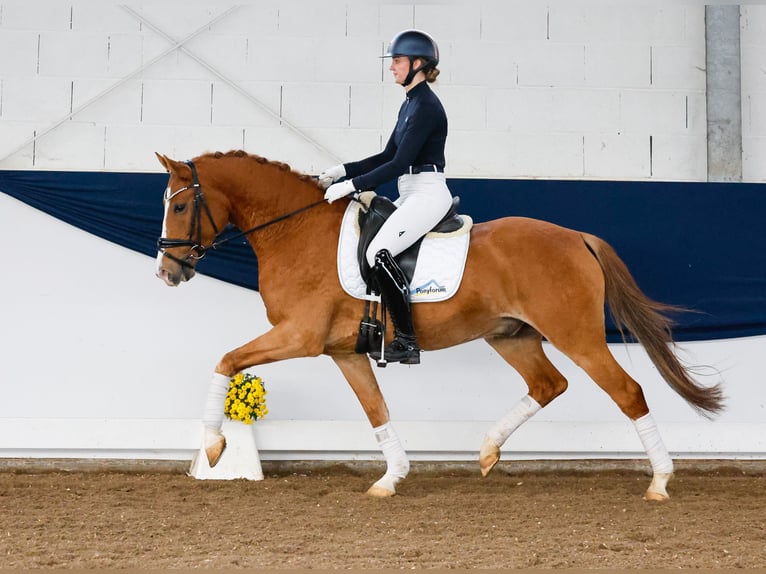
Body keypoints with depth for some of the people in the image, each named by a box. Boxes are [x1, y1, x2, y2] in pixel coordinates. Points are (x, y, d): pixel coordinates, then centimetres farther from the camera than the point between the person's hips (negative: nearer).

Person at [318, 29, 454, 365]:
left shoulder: (425, 106, -16)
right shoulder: (410, 104, 15)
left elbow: (399, 164, -21)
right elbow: (388, 156, 18)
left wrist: (352, 185, -20)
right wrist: (342, 171, 9)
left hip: (427, 195, -11)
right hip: (410, 196, 11)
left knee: (378, 253, -23)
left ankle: (407, 341, -18)